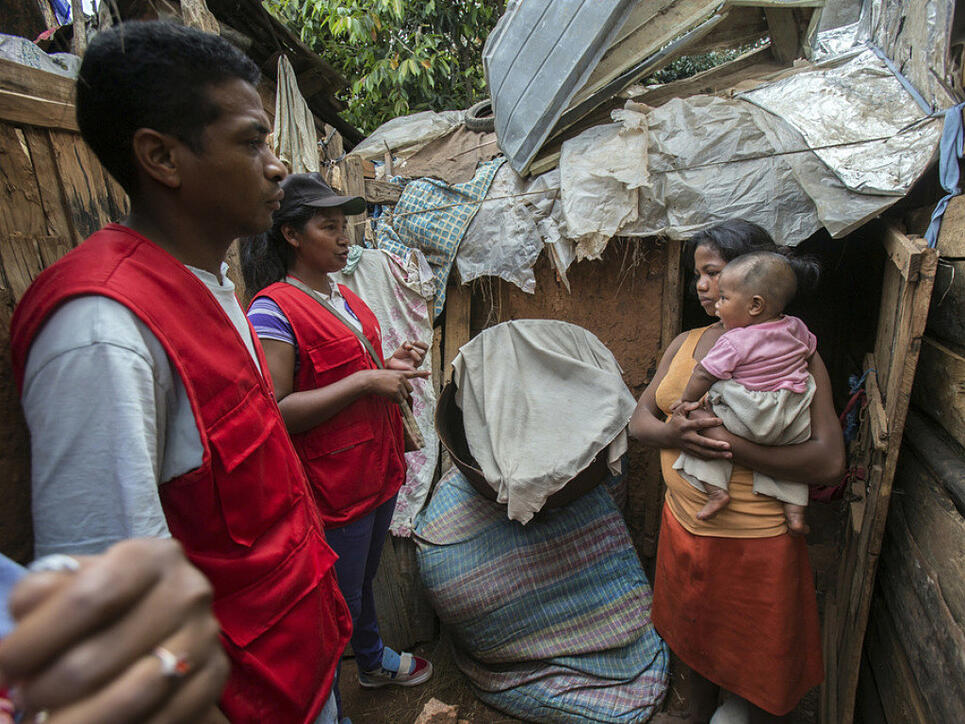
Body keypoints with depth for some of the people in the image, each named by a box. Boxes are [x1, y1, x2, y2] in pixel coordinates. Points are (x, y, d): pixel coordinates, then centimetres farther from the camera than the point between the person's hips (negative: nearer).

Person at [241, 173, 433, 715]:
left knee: (364, 578, 29)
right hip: (332, 483, -8)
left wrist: (393, 364, 1)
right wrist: (367, 380, -25)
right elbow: (275, 411, -23)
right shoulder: (274, 309, -18)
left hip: (378, 470, 9)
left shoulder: (345, 298, 9)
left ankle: (374, 660, 53)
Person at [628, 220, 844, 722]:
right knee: (691, 633, 27)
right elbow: (639, 419, 3)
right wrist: (672, 433, -20)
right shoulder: (686, 343, 4)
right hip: (683, 523, 6)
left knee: (756, 660, 16)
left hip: (753, 538, -6)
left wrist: (728, 444, -30)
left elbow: (829, 461, -22)